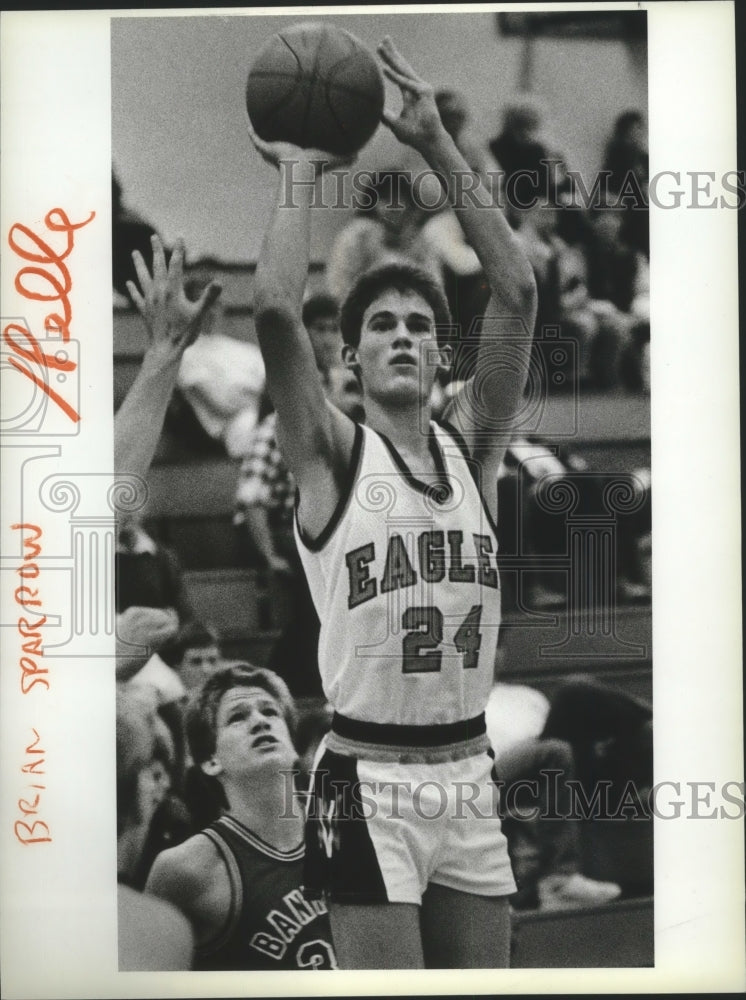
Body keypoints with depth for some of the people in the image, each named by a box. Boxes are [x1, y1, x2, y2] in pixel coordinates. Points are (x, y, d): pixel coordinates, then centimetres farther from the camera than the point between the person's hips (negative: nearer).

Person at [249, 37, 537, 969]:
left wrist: (439, 146, -1)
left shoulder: (471, 447, 8)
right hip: (368, 780, -5)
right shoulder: (331, 455, -3)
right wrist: (300, 171, -7)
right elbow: (274, 308, -19)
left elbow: (516, 293, -1)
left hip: (468, 777, 5)